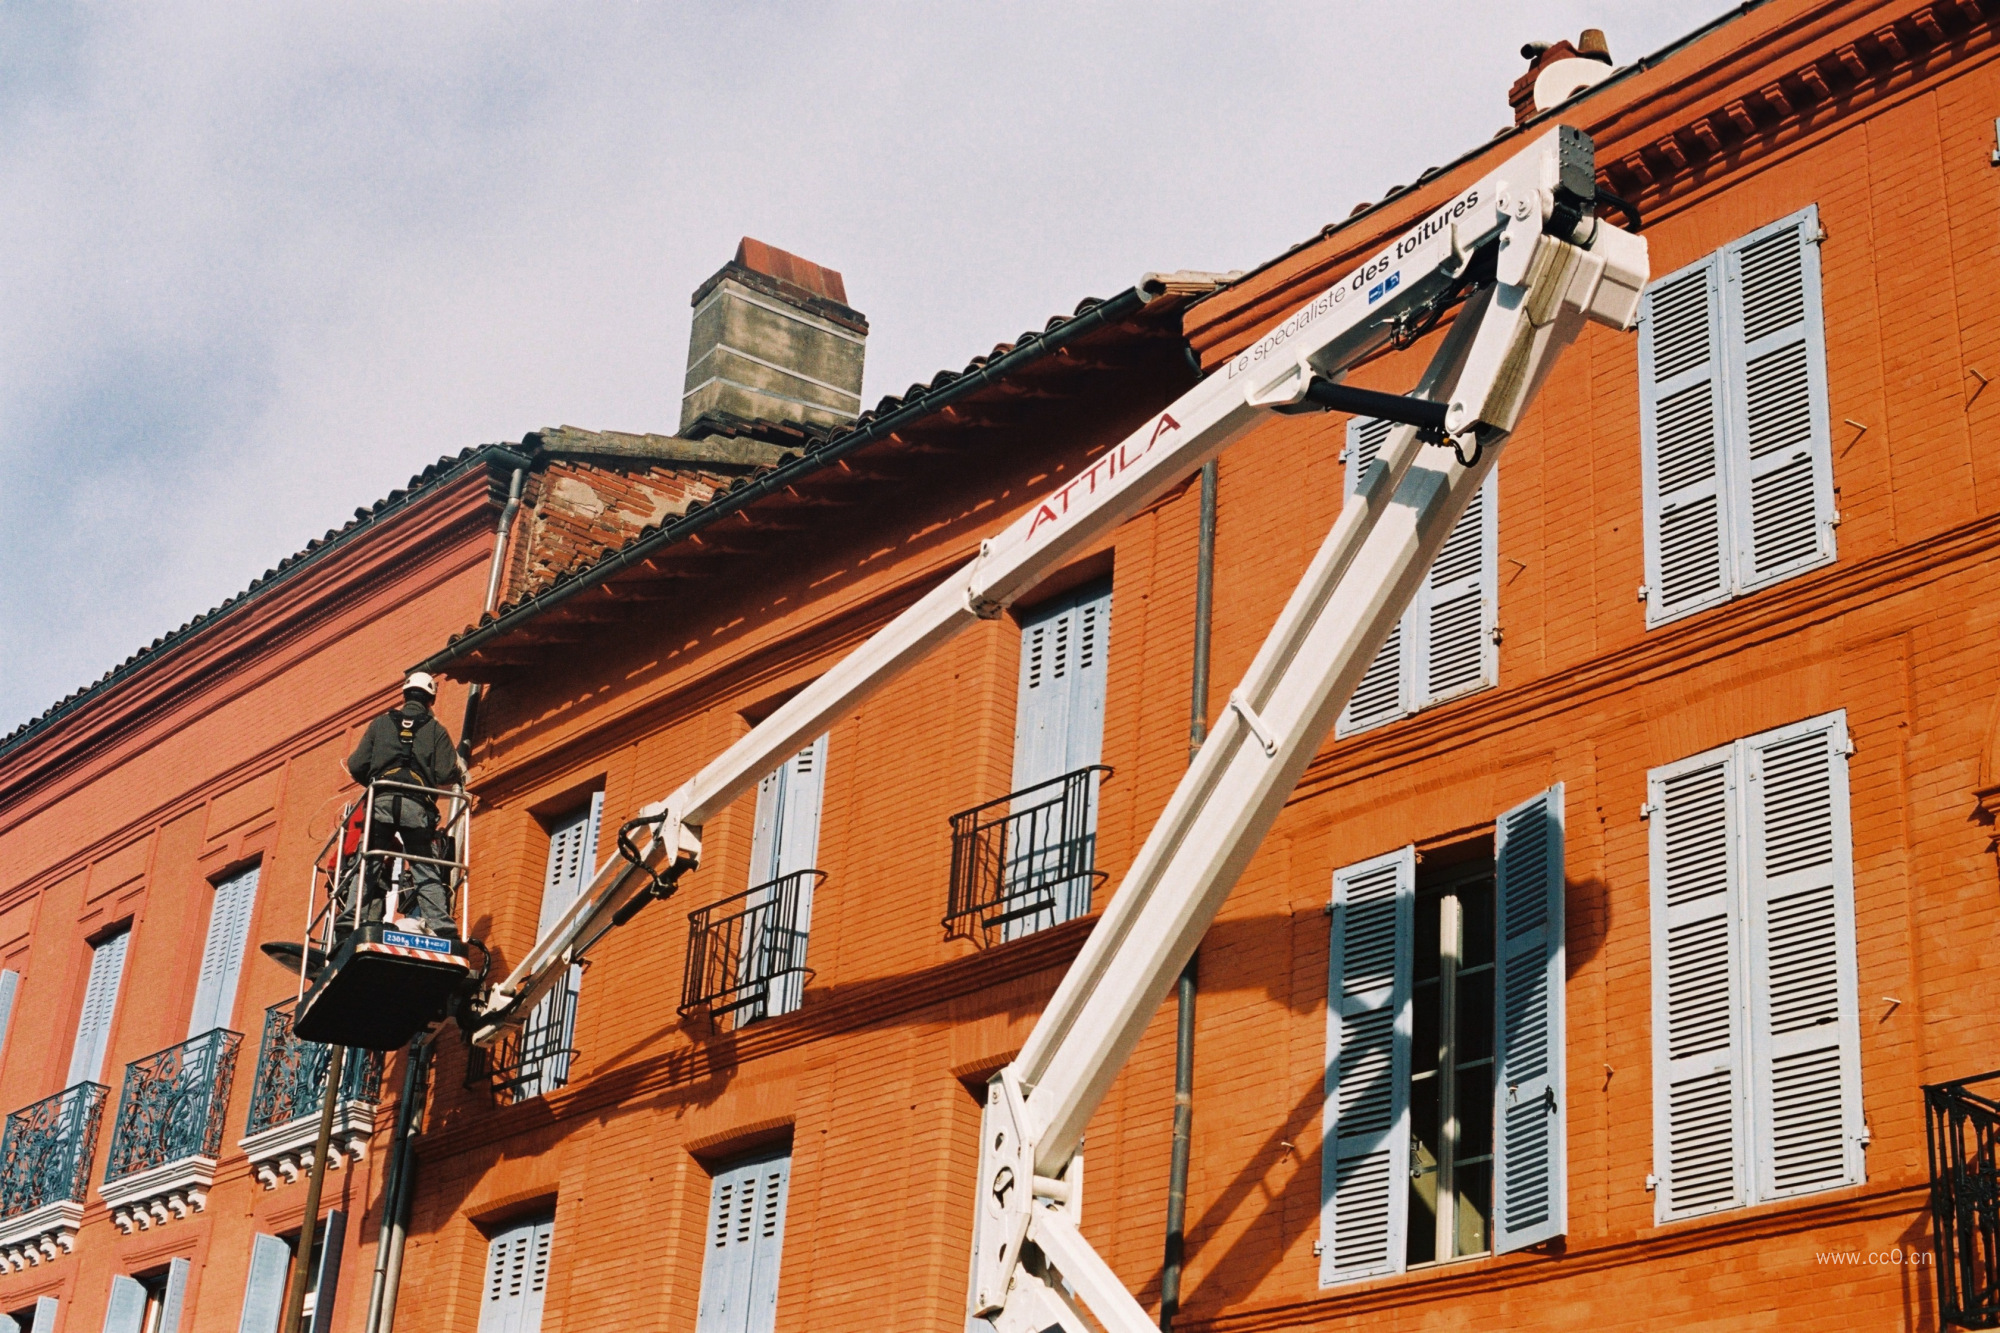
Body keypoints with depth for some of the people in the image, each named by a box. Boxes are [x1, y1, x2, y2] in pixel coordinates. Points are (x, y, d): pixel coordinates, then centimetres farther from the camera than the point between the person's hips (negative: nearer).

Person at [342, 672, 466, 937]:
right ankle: (440, 925, -15)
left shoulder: (381, 723, 16)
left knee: (368, 866, 2)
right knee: (426, 870, -1)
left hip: (381, 803, 1)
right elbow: (446, 773, 2)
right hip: (417, 806, 0)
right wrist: (459, 772, 24)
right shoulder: (436, 729, 13)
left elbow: (356, 766, 9)